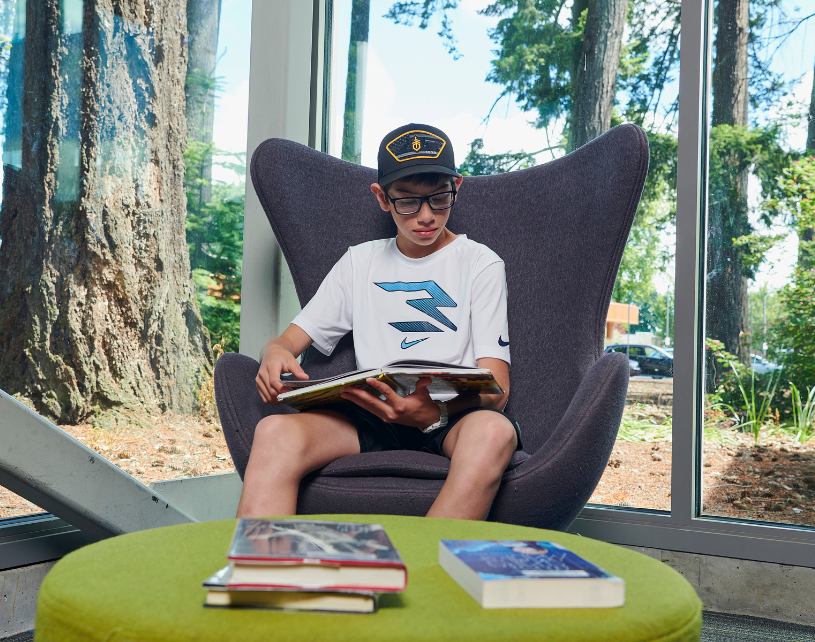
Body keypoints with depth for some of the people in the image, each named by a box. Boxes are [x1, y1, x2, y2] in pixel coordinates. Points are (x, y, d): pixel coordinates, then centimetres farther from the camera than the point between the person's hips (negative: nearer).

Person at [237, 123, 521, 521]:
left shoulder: (480, 263, 10)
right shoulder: (361, 261, 21)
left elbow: (496, 388, 0)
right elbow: (289, 341, 19)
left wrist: (436, 413, -24)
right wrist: (275, 354, -9)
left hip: (454, 417, -2)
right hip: (373, 416, 2)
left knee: (493, 431, -39)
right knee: (275, 432, -29)